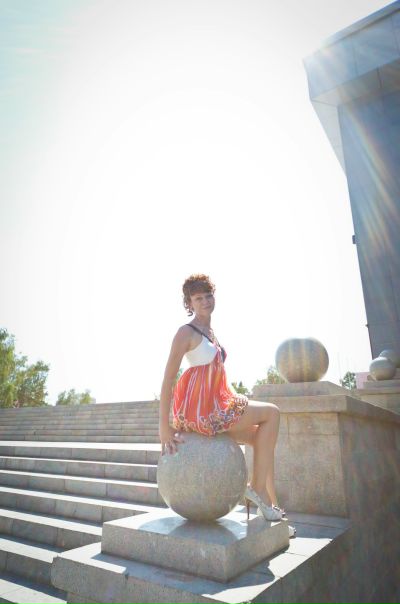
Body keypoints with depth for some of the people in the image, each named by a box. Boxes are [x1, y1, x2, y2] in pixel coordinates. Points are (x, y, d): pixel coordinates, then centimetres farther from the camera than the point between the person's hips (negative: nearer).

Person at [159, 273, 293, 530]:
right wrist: (164, 427, -19)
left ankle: (269, 505, 14)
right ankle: (258, 489, 6)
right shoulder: (186, 332, -10)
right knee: (271, 413, -2)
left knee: (264, 437, 9)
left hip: (214, 406, 8)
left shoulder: (210, 332, 16)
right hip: (197, 409, -8)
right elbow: (168, 378, -16)